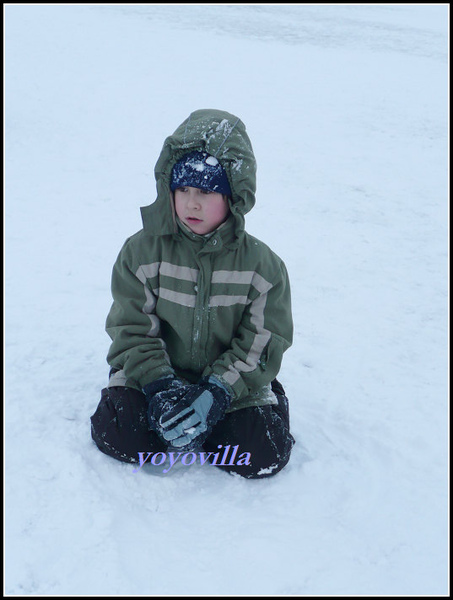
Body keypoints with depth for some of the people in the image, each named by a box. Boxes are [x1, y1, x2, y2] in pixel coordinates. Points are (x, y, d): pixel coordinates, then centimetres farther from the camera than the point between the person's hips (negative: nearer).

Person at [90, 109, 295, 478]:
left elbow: (262, 345, -9)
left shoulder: (263, 265, -9)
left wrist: (218, 392, -23)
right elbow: (132, 331, -7)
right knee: (116, 434, -23)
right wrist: (160, 385, -23)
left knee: (264, 454, -20)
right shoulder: (142, 252, -7)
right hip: (156, 373, 1)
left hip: (234, 380, 0)